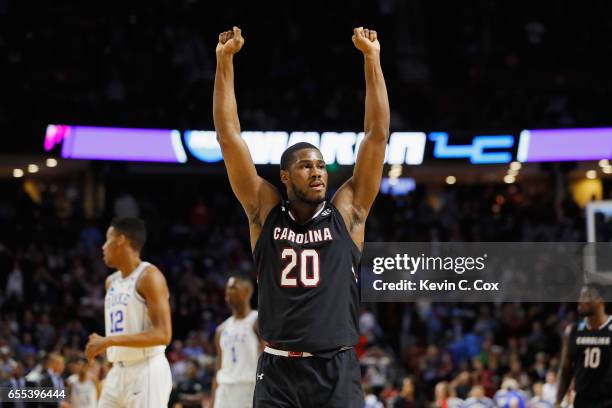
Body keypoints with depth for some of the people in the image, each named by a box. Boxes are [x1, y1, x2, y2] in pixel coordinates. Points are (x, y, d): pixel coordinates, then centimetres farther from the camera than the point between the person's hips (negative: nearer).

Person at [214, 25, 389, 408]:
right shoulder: (265, 212, 7)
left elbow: (377, 135, 3)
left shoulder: (346, 212, 6)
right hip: (279, 370, 0)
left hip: (337, 369, 0)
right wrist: (225, 61, -1)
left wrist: (372, 59, 0)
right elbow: (229, 135, 4)